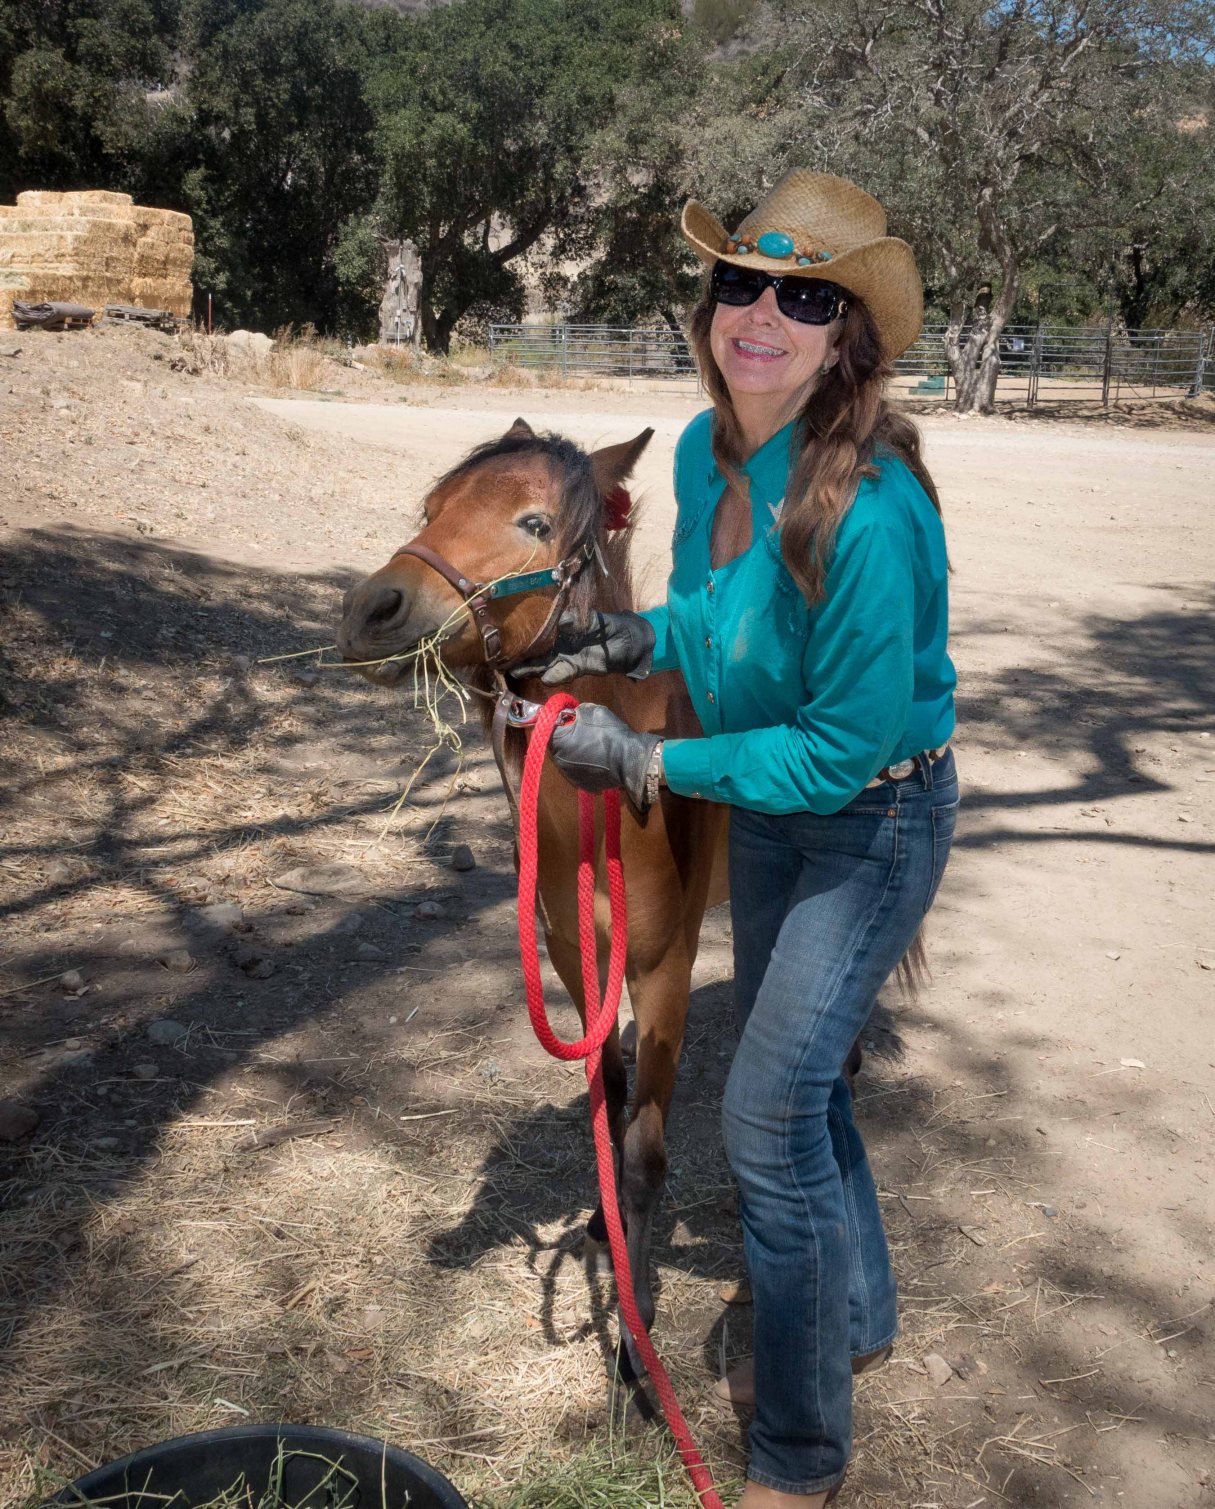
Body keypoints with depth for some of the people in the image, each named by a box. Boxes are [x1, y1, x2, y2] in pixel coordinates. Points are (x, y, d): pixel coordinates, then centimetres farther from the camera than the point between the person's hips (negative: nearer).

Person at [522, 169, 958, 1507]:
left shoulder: (869, 508, -33)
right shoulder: (705, 451, -8)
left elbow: (847, 746, -29)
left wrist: (647, 763, -25)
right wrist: (638, 637, -6)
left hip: (873, 816, -8)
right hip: (770, 802, 8)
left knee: (769, 1115, -6)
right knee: (797, 1078, 21)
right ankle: (855, 1319, 46)